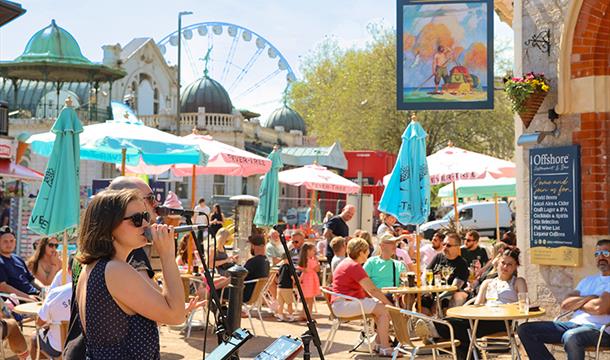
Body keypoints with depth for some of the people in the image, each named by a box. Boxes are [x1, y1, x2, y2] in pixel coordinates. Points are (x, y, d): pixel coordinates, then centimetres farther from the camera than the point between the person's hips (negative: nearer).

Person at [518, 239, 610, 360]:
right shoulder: (588, 280, 24)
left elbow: (599, 308, -16)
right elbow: (565, 305, 12)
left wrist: (577, 302, 4)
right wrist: (588, 298, -4)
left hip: (599, 328, -7)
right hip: (574, 324, 7)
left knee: (571, 337, -42)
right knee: (525, 330, -7)